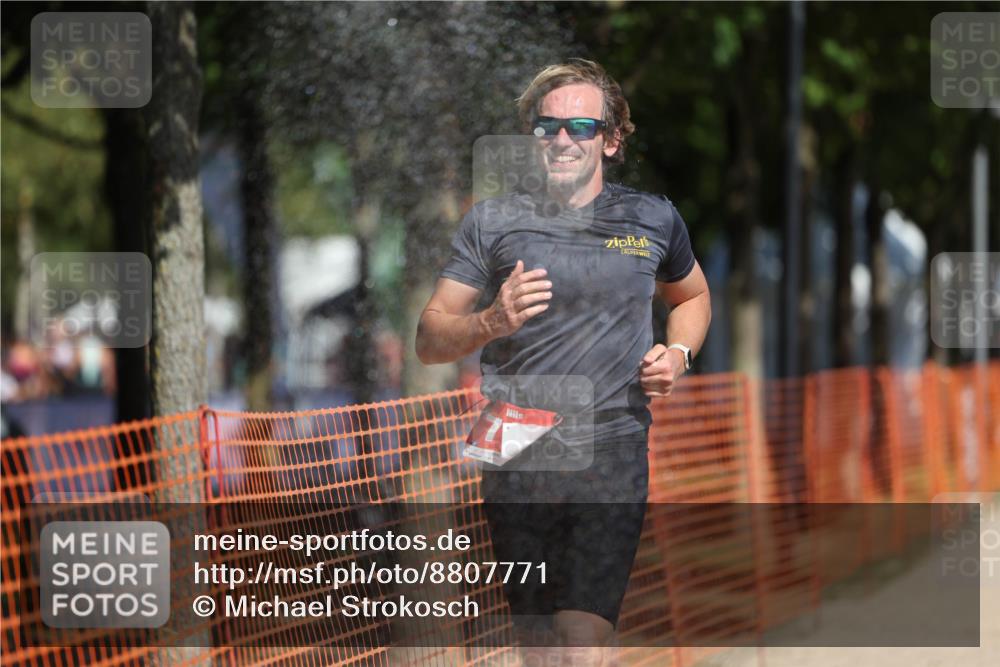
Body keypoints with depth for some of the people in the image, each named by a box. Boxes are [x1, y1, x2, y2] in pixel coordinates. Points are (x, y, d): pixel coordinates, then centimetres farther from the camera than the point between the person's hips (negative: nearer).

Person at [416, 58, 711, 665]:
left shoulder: (653, 220, 7)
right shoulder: (493, 222, 4)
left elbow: (693, 297, 28)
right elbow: (430, 340, 2)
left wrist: (678, 354, 6)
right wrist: (492, 323, -19)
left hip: (612, 460, -1)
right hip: (516, 460, 1)